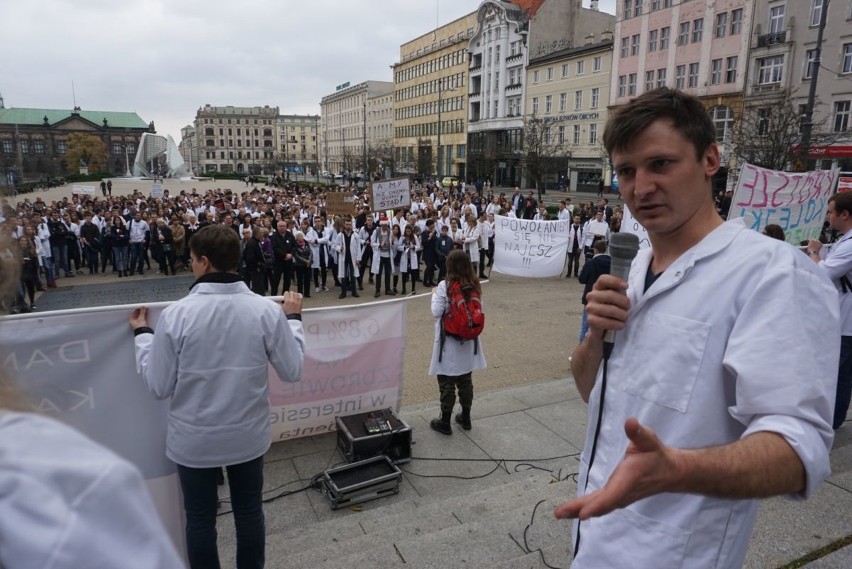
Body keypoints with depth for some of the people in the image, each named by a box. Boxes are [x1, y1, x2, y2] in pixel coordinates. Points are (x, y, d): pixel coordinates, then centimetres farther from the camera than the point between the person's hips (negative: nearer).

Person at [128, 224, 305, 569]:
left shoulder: (176, 315, -19)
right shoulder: (267, 311, -16)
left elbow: (159, 387, -10)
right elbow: (293, 371, -6)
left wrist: (142, 335, 4)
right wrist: (293, 318, 5)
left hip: (194, 439, -1)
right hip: (249, 435, 2)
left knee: (200, 518, 20)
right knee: (249, 511, 21)